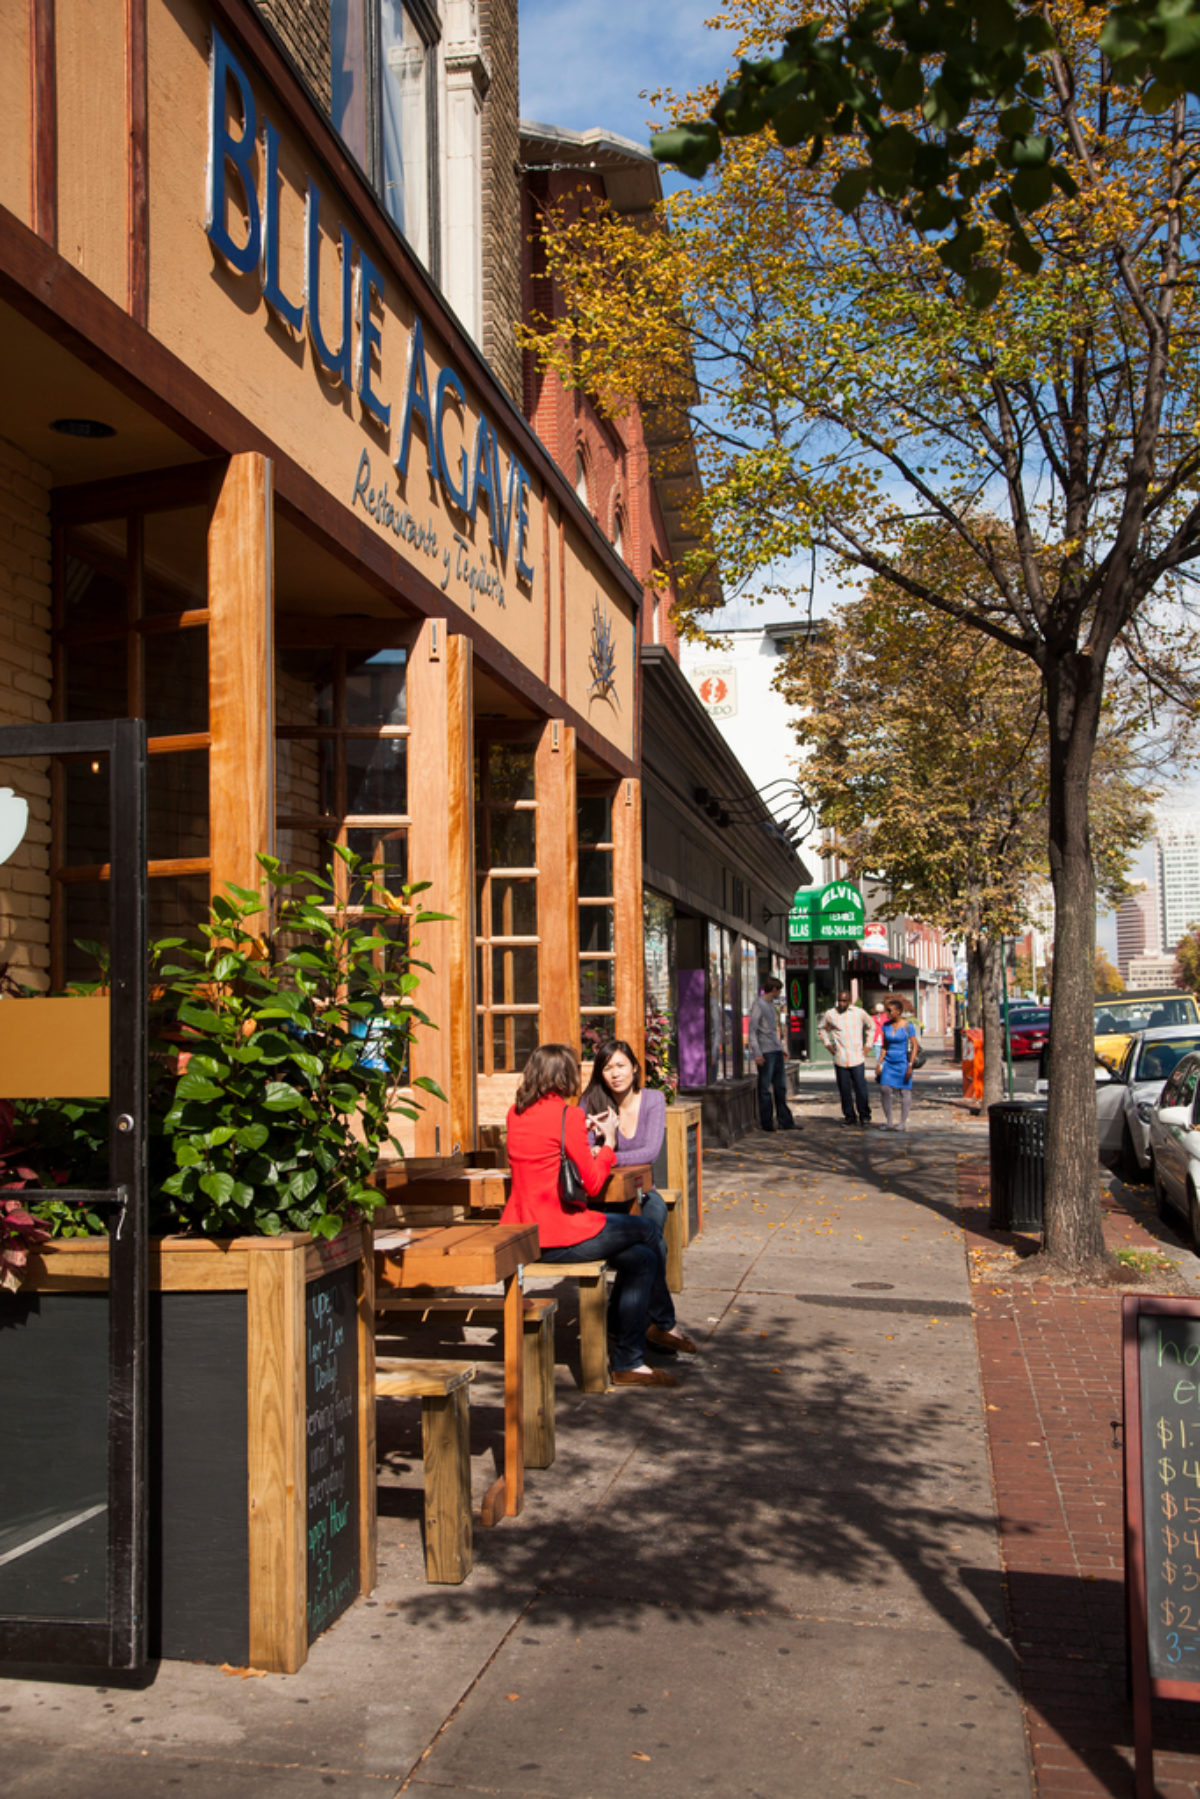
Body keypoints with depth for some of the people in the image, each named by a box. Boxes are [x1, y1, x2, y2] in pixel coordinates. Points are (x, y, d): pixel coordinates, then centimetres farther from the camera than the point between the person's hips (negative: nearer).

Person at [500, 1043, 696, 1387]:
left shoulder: (516, 1113, 8)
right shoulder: (567, 1114, -15)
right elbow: (593, 1183, -11)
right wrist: (609, 1141, 4)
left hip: (521, 1232, 8)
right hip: (558, 1237, -8)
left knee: (641, 1258, 17)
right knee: (648, 1232, 12)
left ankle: (629, 1362, 23)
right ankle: (664, 1324, 27)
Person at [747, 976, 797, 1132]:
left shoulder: (772, 1004, 18)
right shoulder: (758, 1005, -9)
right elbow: (752, 1030, -12)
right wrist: (757, 1053, -18)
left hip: (777, 1051, 8)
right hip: (765, 1053, -8)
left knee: (781, 1087, 8)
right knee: (765, 1089, -2)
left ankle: (785, 1121, 12)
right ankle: (767, 1123, 3)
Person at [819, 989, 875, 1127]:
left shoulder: (859, 1013, 1)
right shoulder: (830, 1014, 3)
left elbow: (871, 1026, 18)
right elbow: (823, 1028, 22)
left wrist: (867, 1044, 10)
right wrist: (827, 1044, 11)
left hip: (857, 1058, -1)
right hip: (839, 1059, 1)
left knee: (860, 1088, -5)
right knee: (844, 1089, 3)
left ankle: (864, 1116, 6)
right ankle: (849, 1115, 14)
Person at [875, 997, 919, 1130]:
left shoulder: (908, 1026, -9)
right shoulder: (886, 1026, 7)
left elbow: (914, 1046, -9)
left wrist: (910, 1065, -15)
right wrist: (879, 1063, 8)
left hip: (903, 1062, -5)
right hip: (889, 1062, 5)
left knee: (904, 1091, 1)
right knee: (884, 1089, -7)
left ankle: (903, 1122, 9)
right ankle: (889, 1121, 3)